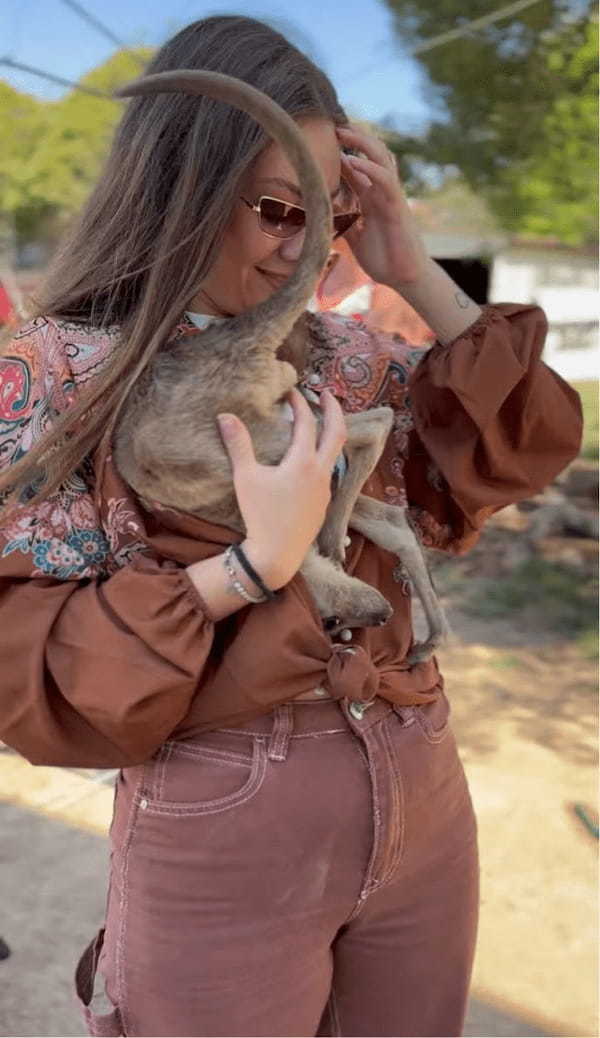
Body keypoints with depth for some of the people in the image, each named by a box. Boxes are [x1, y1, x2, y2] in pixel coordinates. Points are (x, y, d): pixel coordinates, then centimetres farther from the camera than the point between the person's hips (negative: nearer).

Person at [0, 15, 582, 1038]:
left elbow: (519, 448, 3)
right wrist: (257, 561, -22)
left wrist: (413, 271, -4)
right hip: (220, 823, -5)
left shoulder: (340, 349, 6)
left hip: (420, 797, 5)